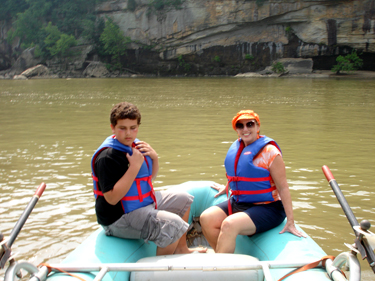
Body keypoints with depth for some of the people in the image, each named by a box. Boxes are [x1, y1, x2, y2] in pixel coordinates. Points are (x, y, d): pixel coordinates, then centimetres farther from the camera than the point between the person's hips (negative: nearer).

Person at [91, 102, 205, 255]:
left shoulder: (135, 145, 6)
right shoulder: (107, 156, -22)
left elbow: (150, 177, 19)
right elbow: (112, 198, -30)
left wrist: (154, 157, -2)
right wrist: (134, 167, -29)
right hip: (119, 218, -10)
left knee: (183, 199, 19)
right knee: (173, 224, -25)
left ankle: (181, 249, 28)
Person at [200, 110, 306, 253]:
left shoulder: (269, 151, -14)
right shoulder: (236, 147, 6)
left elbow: (283, 188, -15)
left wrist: (290, 222, -19)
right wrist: (227, 187, 39)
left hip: (266, 208, -7)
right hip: (237, 203, 7)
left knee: (229, 225, -30)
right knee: (206, 218, -12)